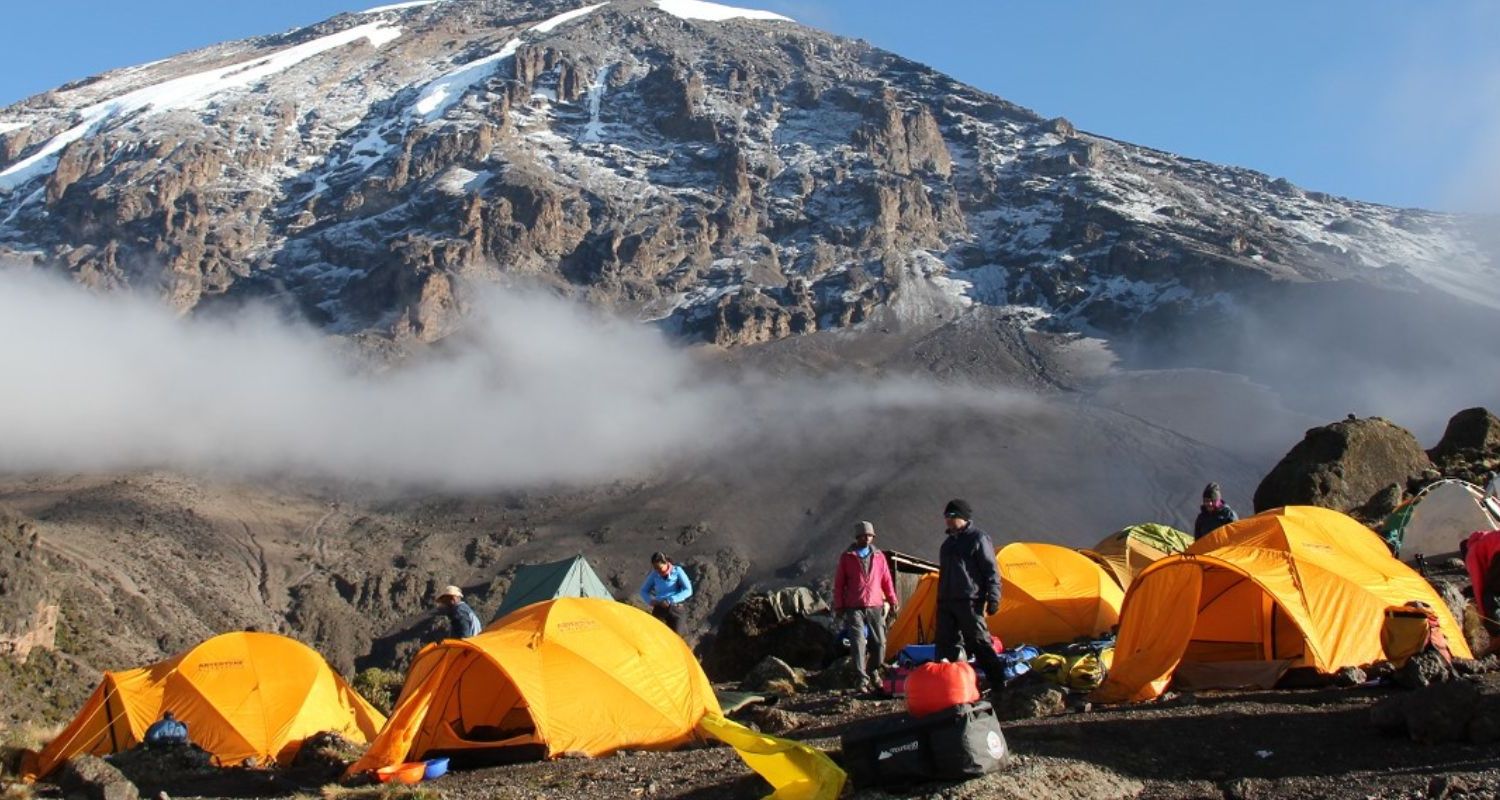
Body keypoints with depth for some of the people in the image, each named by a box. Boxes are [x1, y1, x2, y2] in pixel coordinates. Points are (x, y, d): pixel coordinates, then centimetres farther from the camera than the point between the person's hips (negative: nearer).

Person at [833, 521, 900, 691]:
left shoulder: (879, 556, 10)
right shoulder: (847, 557, 3)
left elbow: (887, 581, 14)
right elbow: (839, 584, 5)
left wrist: (892, 601, 10)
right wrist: (839, 606, 1)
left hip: (875, 607, 3)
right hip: (854, 609, -3)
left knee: (879, 642, 3)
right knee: (858, 643, -11)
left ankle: (873, 672, 26)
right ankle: (863, 679, -7)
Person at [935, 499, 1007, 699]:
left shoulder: (979, 538, -3)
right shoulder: (948, 543, 21)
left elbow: (991, 571, -7)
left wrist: (992, 599, -14)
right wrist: (940, 600, 22)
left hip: (969, 602, -8)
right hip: (946, 602, 8)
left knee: (980, 644, -10)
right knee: (946, 644, 5)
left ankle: (998, 686, -5)